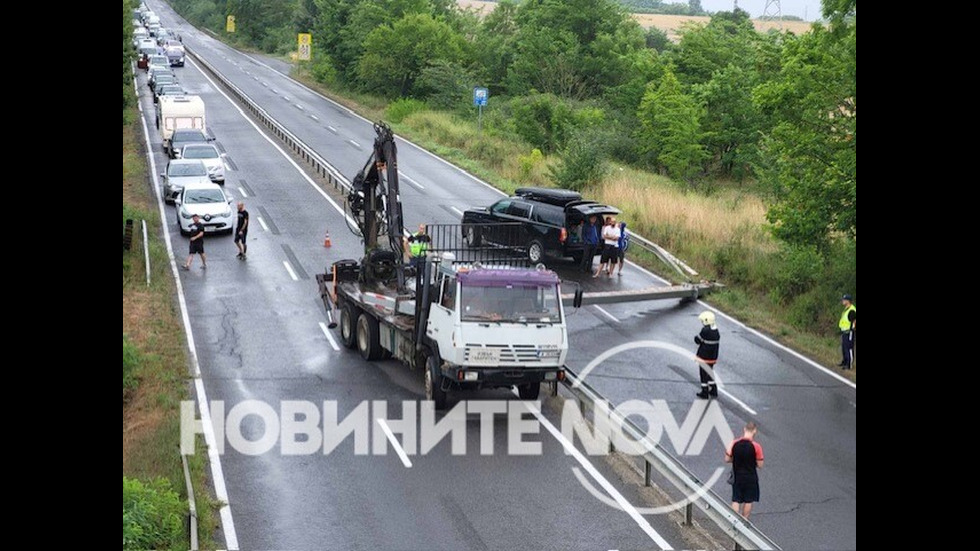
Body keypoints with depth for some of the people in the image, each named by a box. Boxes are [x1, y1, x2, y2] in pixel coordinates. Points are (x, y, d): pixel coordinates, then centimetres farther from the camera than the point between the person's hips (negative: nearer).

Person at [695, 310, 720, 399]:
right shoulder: (716, 330, 2)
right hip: (713, 357, 8)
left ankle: (705, 393, 12)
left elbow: (698, 340, -16)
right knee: (710, 373, 22)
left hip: (704, 357, -8)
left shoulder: (705, 331, -23)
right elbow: (717, 340, 8)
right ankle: (713, 391, 28)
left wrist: (696, 337, 7)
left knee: (704, 375, 5)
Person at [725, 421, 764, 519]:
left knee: (736, 501, 10)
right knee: (748, 501, 14)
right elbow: (760, 465, -11)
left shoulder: (734, 443, -9)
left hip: (737, 477, 2)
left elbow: (727, 459, -2)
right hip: (751, 478, -2)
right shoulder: (756, 446, -17)